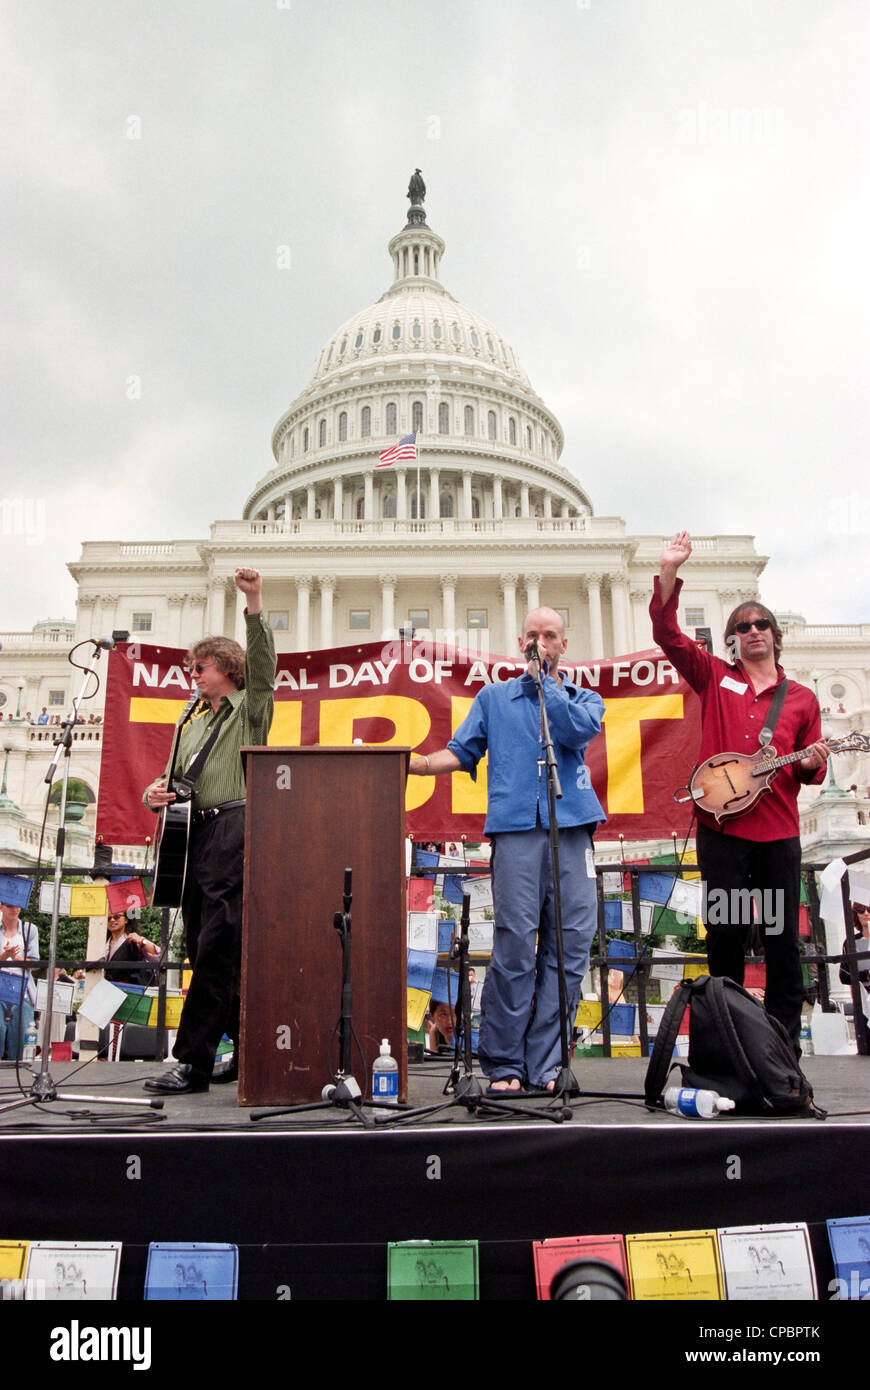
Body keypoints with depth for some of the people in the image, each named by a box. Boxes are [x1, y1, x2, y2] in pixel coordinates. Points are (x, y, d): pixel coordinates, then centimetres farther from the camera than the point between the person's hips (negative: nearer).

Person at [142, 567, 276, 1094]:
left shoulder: (249, 708, 4)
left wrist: (255, 603, -25)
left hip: (234, 829, -8)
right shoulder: (192, 723, 25)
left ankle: (193, 1062, -9)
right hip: (195, 834, 8)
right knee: (207, 950, 9)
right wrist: (157, 793, 4)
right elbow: (175, 776, 27)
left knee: (216, 950, -11)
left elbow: (262, 661, -14)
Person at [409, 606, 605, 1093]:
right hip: (516, 826, -1)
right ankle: (504, 1064, 0)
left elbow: (579, 729, -2)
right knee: (515, 945, -10)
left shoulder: (586, 698, 21)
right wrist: (418, 763, -2)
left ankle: (545, 1065, 6)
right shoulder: (493, 698, 22)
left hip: (572, 827, 2)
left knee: (571, 944, -3)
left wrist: (544, 680, 6)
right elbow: (462, 752, 15)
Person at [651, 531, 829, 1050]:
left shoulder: (801, 697, 14)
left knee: (783, 937, 3)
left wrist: (812, 765, -7)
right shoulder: (715, 676, 10)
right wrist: (669, 573, -10)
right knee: (726, 932, 2)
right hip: (722, 824, -1)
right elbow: (668, 634, 0)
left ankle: (784, 1042, 14)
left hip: (778, 829, 2)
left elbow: (811, 768, 17)